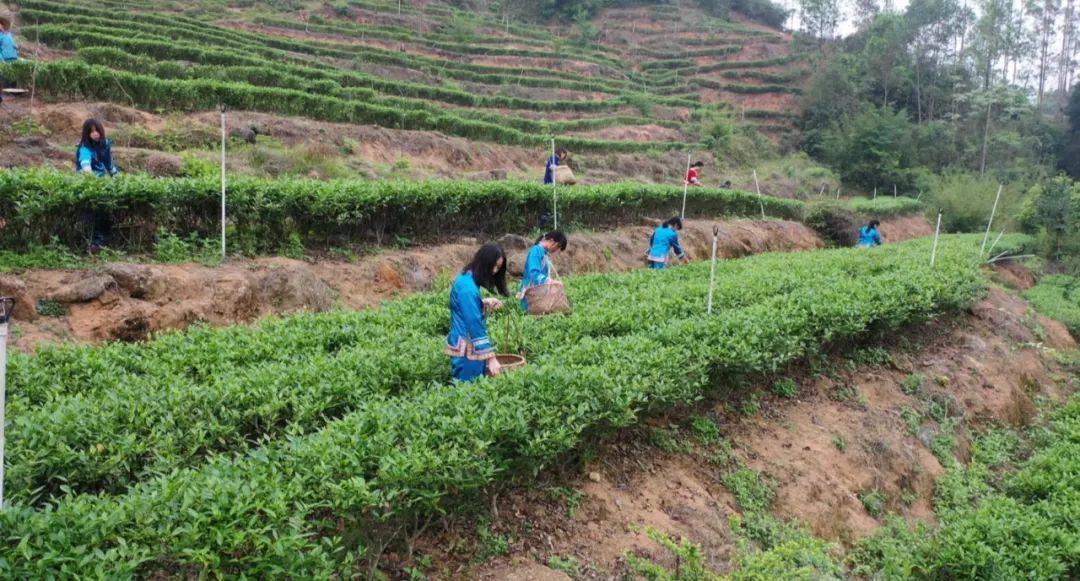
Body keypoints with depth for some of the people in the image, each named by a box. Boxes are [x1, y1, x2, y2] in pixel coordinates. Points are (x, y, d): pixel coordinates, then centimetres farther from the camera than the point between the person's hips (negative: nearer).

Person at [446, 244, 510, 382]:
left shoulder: (467, 279, 9)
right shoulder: (467, 286, -21)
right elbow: (474, 324, -24)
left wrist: (486, 303, 8)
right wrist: (490, 357, -23)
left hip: (469, 346, 10)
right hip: (467, 350, -10)